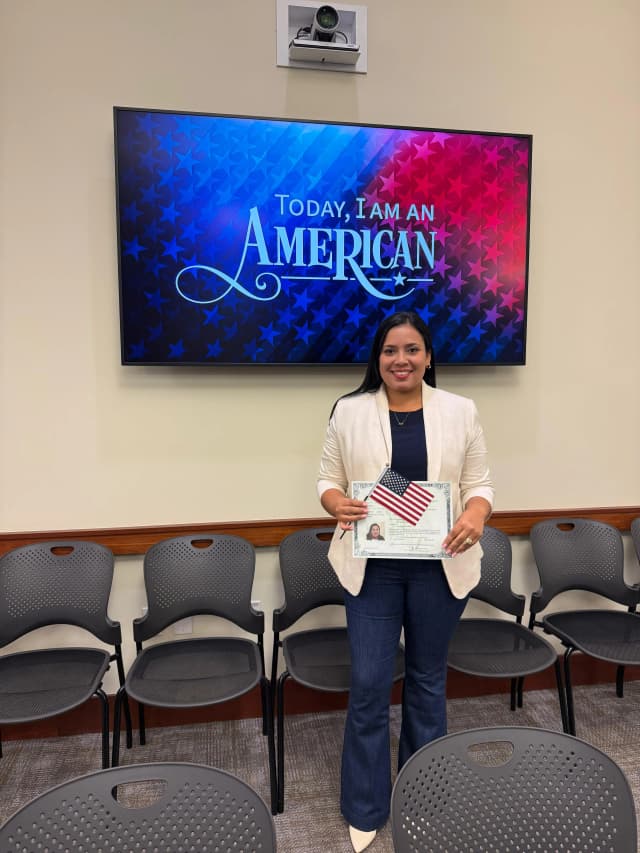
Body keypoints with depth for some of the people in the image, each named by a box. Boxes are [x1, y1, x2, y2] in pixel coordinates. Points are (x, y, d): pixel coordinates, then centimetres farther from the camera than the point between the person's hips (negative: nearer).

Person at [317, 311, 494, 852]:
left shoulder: (460, 412, 1)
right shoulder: (349, 411, -1)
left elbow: (479, 483, 3)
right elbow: (328, 479, 2)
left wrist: (476, 515, -18)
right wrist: (337, 503, -19)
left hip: (439, 567, 1)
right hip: (371, 566, -1)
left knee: (428, 680, 17)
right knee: (369, 683, 4)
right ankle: (365, 809, 28)